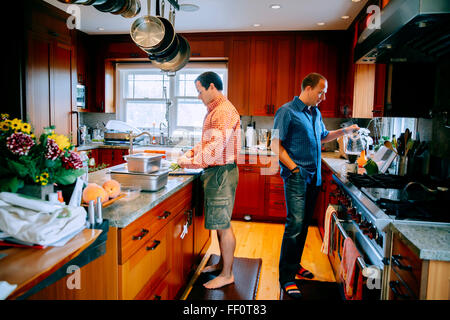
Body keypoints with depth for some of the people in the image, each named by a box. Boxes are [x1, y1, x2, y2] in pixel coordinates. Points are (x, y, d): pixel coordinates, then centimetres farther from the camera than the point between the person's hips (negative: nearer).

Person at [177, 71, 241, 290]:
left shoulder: (224, 112, -18)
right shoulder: (214, 111, 15)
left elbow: (214, 149, -25)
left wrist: (189, 163, -15)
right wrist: (193, 151, 7)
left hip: (221, 173, -10)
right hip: (215, 173, 10)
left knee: (223, 224, -1)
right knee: (219, 222, 18)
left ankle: (227, 274, 12)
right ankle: (222, 263, 33)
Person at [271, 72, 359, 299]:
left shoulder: (315, 113, 16)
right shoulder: (287, 111, -7)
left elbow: (323, 137, 31)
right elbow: (276, 145, -11)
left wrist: (344, 131, 18)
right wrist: (294, 168, -16)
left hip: (313, 177, 8)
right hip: (296, 178, -8)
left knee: (304, 225, 14)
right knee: (295, 225, -11)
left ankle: (295, 265, 28)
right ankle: (287, 278, -2)